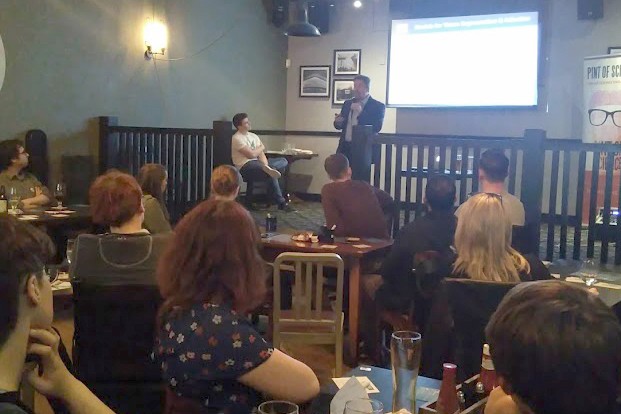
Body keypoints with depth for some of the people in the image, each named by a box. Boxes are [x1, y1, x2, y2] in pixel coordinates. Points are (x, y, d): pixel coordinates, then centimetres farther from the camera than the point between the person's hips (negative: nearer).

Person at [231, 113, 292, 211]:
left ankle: (267, 169, -33)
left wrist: (265, 165, -15)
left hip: (257, 163, 8)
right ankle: (281, 203, -21)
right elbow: (251, 154, -17)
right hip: (245, 166, -8)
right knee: (271, 174, -30)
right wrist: (261, 147, 4)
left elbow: (261, 153, 7)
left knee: (283, 161, -4)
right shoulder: (237, 138, -8)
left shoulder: (253, 136, 17)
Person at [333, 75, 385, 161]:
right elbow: (340, 126, 19)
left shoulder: (378, 106, -3)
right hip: (345, 148, 5)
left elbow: (376, 128, -16)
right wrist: (338, 122, -5)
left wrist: (361, 112, -20)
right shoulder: (348, 103, 14)